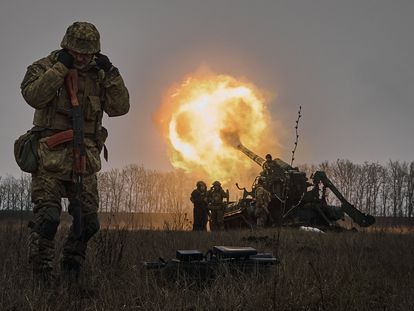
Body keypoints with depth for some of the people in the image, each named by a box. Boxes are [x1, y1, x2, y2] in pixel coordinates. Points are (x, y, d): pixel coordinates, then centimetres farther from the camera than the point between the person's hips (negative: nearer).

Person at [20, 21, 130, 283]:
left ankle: (72, 269, 23)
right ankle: (40, 274, -6)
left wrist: (111, 74, -5)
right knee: (48, 215, -15)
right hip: (51, 156, -5)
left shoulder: (98, 76, 13)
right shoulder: (45, 67, 0)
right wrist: (60, 67, -18)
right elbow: (34, 96, -19)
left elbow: (120, 107, 4)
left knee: (88, 221, 6)